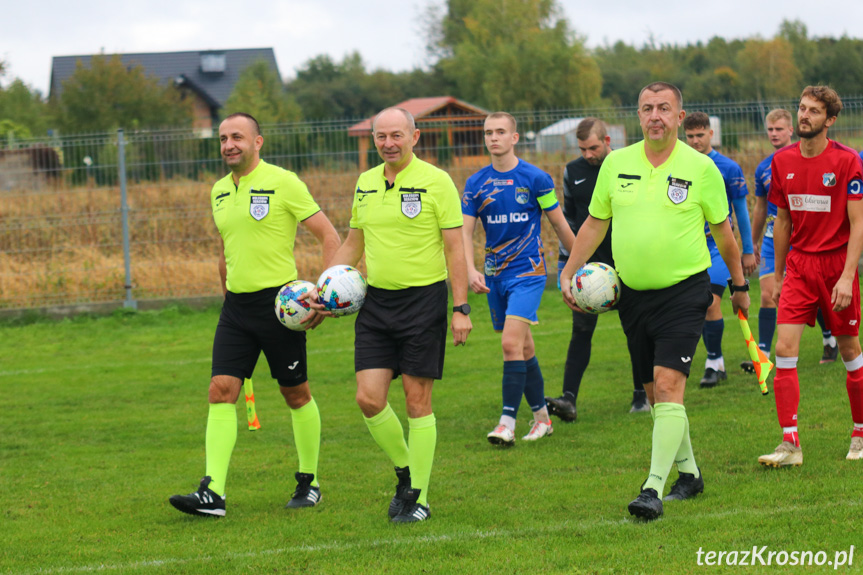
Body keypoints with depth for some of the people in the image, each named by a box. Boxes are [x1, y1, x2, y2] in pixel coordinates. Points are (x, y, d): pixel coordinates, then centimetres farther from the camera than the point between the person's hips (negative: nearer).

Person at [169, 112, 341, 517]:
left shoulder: (282, 183, -9)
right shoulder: (219, 191, 11)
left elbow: (328, 236, -8)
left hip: (279, 302, -6)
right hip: (236, 305, 6)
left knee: (296, 393, 6)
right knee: (221, 391, -7)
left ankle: (309, 483, 20)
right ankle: (212, 493, -12)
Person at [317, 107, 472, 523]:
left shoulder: (435, 182, -7)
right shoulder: (365, 184, 10)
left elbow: (454, 248, -7)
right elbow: (352, 244, 20)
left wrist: (461, 308, -12)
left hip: (423, 298, -5)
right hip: (375, 301, 5)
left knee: (417, 399, -1)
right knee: (369, 398, -3)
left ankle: (419, 496, 8)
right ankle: (405, 470, 21)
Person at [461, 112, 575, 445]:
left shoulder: (535, 179, -5)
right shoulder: (476, 184, 5)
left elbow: (560, 225, 4)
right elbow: (465, 231, 2)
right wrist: (470, 270, -15)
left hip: (527, 271, -5)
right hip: (494, 276, 5)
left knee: (511, 343, -18)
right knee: (524, 348, 12)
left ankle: (508, 423, -18)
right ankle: (542, 417, 24)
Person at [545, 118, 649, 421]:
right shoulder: (573, 172, 6)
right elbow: (568, 219, 16)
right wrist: (564, 260, 12)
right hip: (587, 263, 2)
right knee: (581, 331, -7)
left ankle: (642, 394, 21)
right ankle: (569, 399, -14)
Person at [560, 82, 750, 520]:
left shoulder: (701, 168, -5)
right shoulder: (616, 164, 4)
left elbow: (722, 230, 6)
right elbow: (594, 223, 14)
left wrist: (739, 285, 14)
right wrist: (568, 273, 8)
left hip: (684, 291, -4)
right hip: (633, 293, 4)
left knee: (668, 384, -16)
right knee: (654, 392, 10)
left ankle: (654, 488, -19)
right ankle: (688, 473, 27)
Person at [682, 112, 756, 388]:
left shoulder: (728, 167, -3)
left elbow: (741, 210, 3)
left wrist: (748, 251, 3)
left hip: (719, 244, -4)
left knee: (711, 301, -15)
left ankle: (713, 362, -6)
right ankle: (716, 362, 16)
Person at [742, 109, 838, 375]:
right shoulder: (763, 168, 9)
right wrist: (752, 244, 23)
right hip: (773, 237, 3)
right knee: (768, 295, -8)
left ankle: (829, 339, 30)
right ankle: (762, 353, -9)